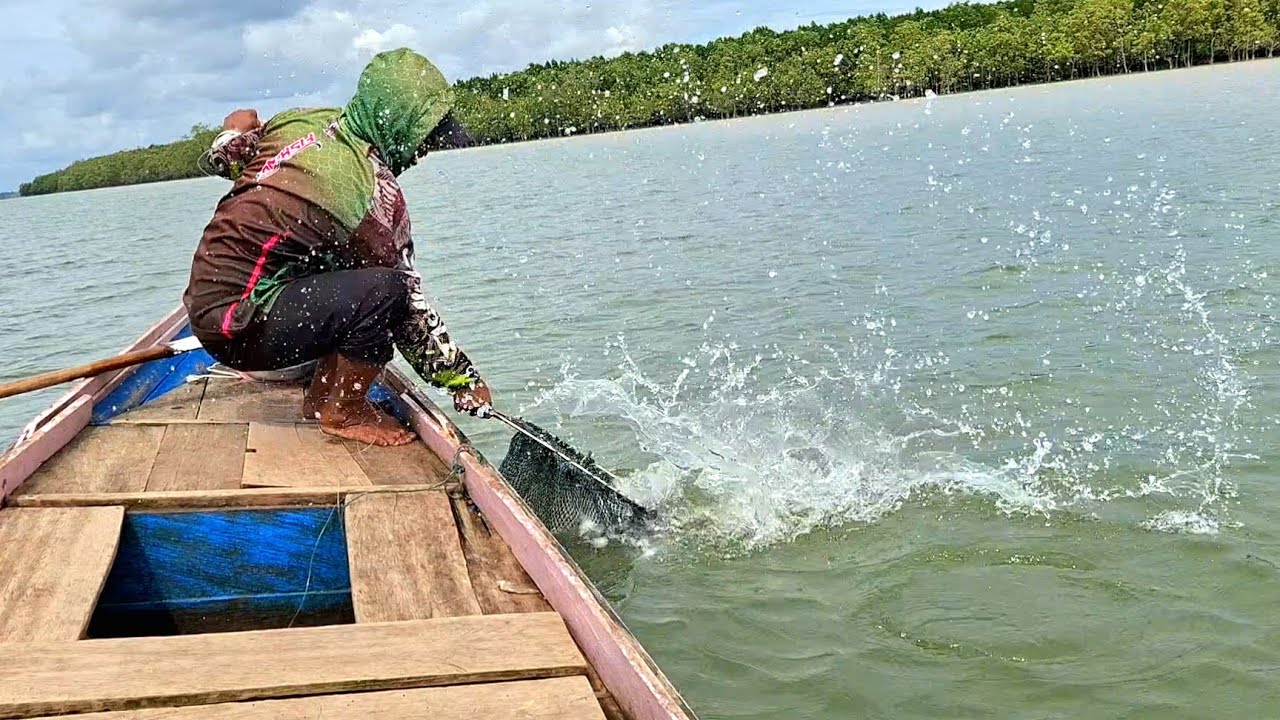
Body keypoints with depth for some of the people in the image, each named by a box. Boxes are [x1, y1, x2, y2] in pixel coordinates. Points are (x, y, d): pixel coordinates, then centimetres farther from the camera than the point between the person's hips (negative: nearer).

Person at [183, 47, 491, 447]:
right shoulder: (375, 192, -18)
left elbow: (224, 153, 19)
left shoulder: (302, 118, 4)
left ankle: (321, 392, 22)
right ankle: (342, 412, -2)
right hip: (240, 327, -9)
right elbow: (409, 305, -12)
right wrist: (463, 377, -3)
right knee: (384, 288, -21)